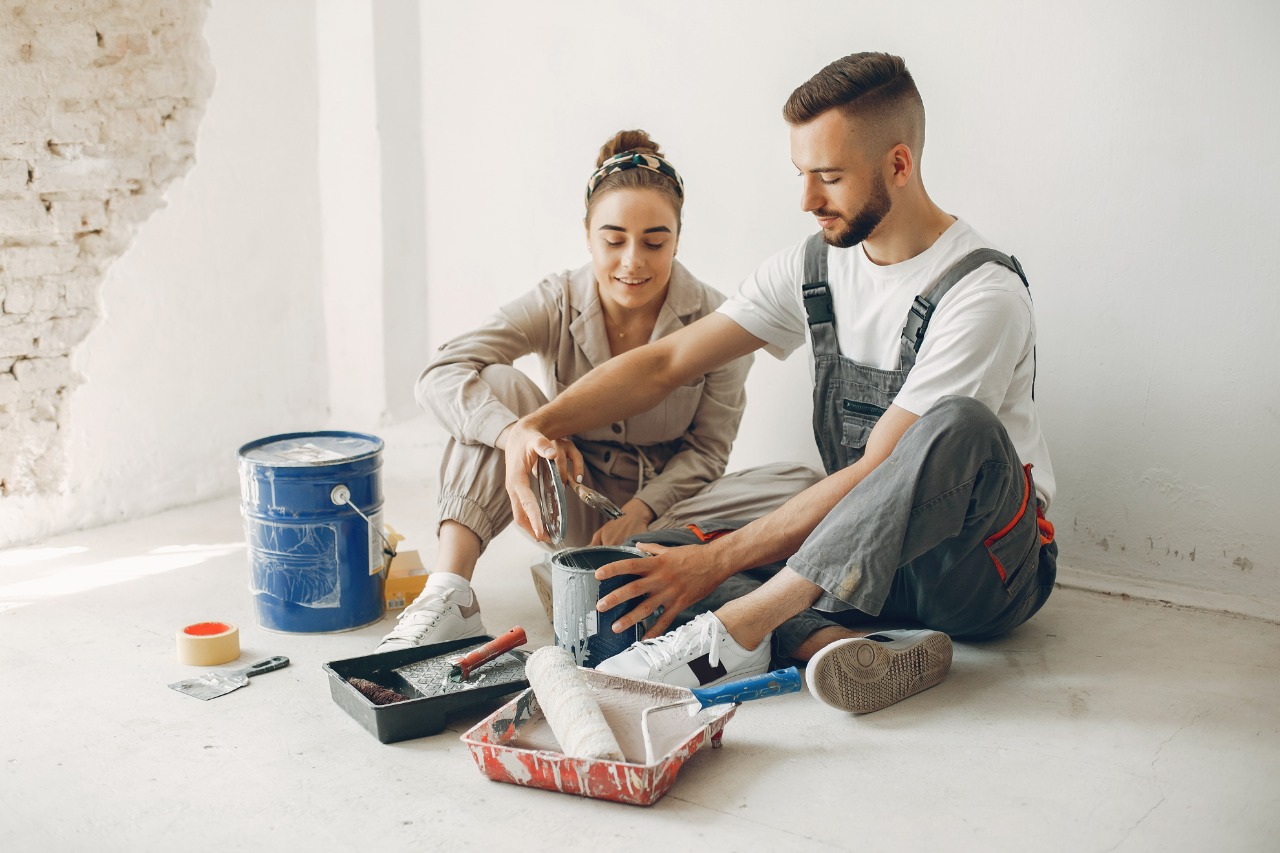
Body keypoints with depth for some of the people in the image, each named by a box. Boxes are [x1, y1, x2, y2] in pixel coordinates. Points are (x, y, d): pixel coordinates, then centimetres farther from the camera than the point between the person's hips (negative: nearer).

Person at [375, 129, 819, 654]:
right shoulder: (557, 305, -13)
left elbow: (706, 448, -6)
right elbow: (440, 376, -25)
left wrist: (639, 511, -24)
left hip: (663, 500, 0)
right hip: (579, 503, 0)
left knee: (798, 488, -27)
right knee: (496, 386, -24)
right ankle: (448, 600, -33)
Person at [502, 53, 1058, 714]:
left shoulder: (985, 293, -19)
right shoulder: (813, 268, 3)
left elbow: (876, 473, -24)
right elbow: (666, 362, 0)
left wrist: (717, 560, -26)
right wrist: (538, 424, -15)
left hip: (991, 566, -5)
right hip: (862, 551, 6)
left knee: (960, 425, -39)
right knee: (652, 561, -11)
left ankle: (730, 632, -36)